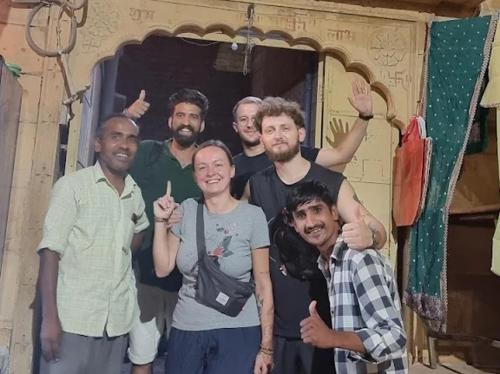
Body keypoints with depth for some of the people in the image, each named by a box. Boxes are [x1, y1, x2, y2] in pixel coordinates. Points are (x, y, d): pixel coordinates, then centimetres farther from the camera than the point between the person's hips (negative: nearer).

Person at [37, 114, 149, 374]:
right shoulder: (72, 186, -5)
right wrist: (49, 317, -16)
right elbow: (50, 250, -10)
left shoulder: (136, 194, 8)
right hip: (73, 320, -4)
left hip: (117, 322, 5)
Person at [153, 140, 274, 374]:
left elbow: (263, 283, -5)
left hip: (237, 332, -3)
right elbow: (162, 269, 3)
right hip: (185, 331, 3)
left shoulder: (253, 215, -7)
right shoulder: (186, 210, 1)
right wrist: (160, 221, -6)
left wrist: (266, 346, -5)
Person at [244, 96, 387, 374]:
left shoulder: (332, 183, -10)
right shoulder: (254, 186, -1)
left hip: (325, 324, -2)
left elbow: (379, 232, -11)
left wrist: (368, 237, -32)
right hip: (275, 326, 2)